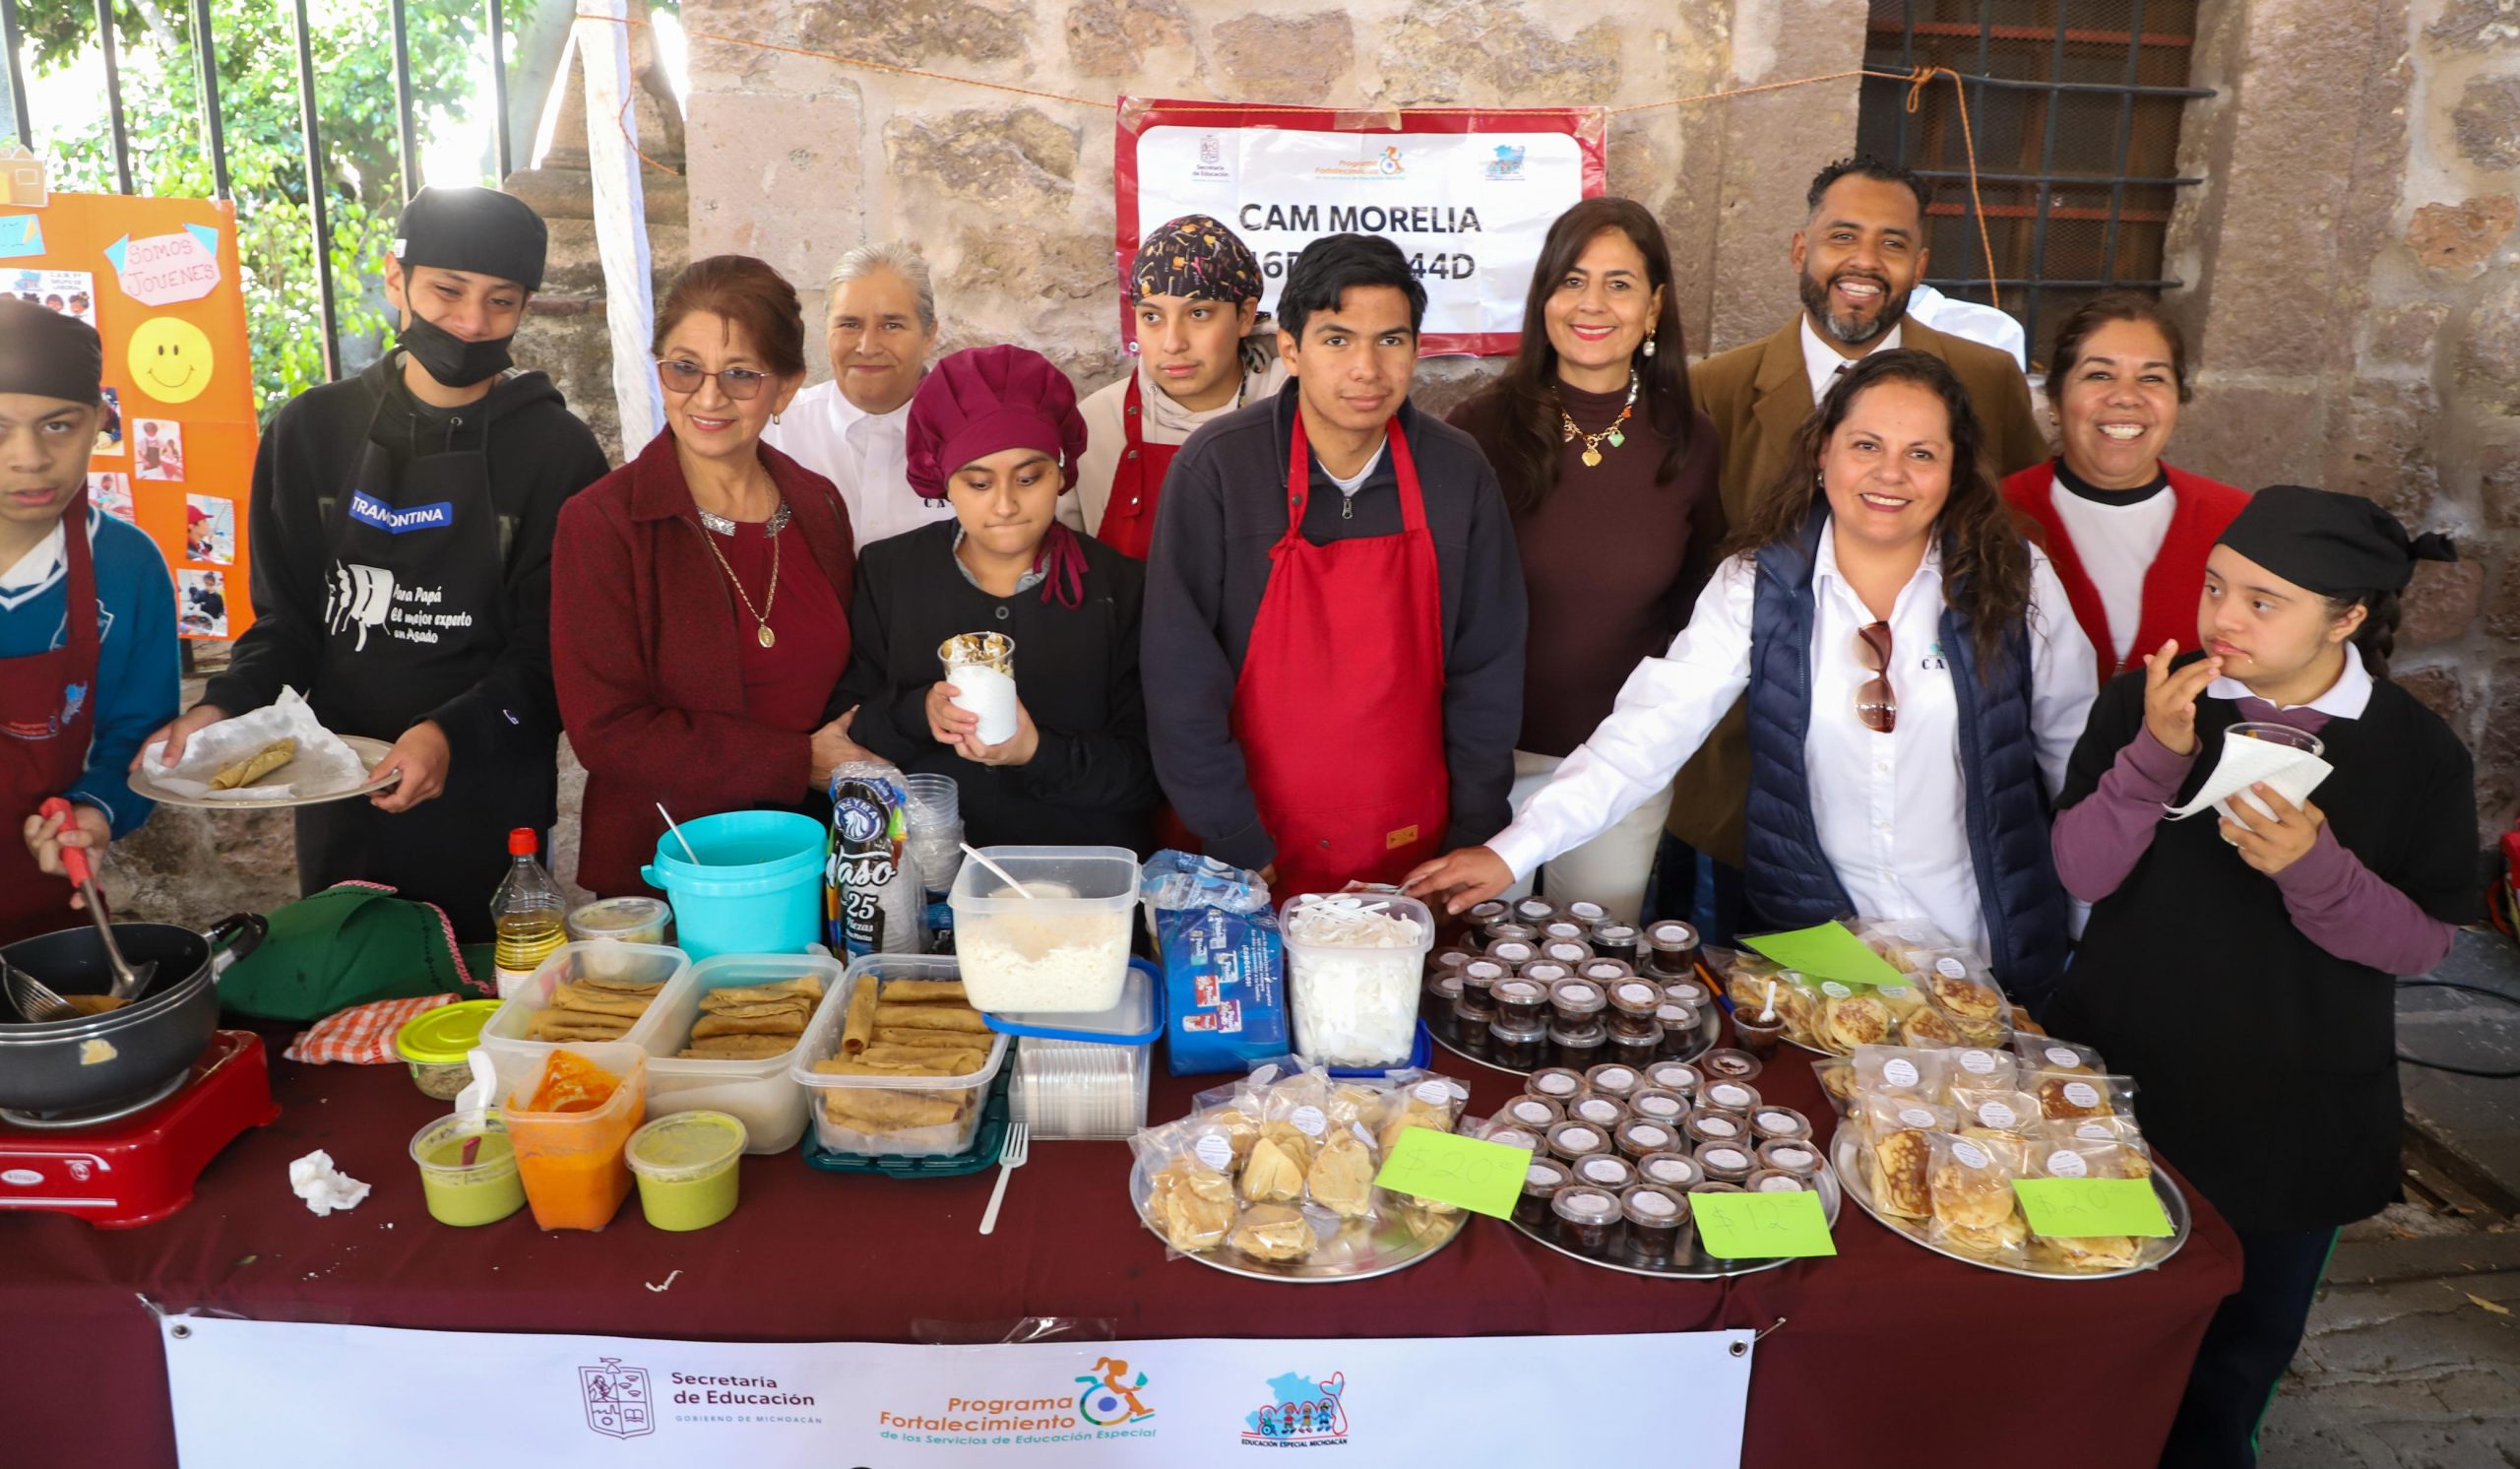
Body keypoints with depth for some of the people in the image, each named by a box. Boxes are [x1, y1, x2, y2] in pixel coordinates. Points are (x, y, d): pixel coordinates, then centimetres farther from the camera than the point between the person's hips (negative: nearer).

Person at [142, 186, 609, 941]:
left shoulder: (556, 450, -6)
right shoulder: (313, 430, 4)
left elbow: (550, 651, -9)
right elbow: (289, 618, 7)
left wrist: (454, 733, -24)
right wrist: (224, 707, -11)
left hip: (488, 813, -3)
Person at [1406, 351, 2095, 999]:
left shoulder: (2016, 583, -6)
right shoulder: (1758, 587, -8)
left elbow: (2077, 751, 5)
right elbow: (1652, 728, -17)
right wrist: (1515, 850, -28)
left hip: (1985, 957, 1)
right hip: (1814, 947, -1)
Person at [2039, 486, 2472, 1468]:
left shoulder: (2418, 753, -8)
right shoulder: (2146, 699, -8)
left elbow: (2423, 943, -8)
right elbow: (2083, 873, -13)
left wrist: (2314, 868, -27)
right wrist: (2157, 753, -28)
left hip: (2295, 1116, 0)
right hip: (2121, 1076, 0)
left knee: (2242, 1351, 18)